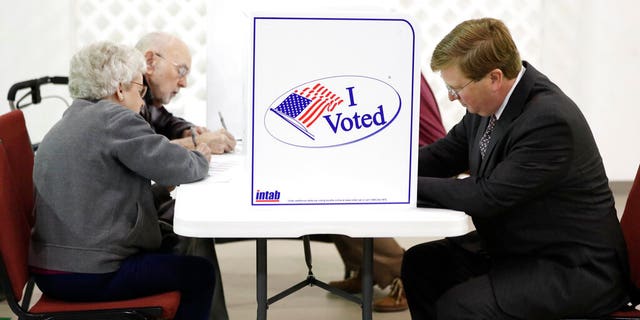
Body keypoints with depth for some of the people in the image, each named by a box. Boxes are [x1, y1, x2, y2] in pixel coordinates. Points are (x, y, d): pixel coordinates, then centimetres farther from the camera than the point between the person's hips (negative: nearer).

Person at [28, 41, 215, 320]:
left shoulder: (69, 121, 15)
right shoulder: (115, 118, -14)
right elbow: (180, 168, -15)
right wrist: (201, 157, 6)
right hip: (90, 276, -10)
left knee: (171, 252, 29)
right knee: (199, 273, 6)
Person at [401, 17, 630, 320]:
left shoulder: (549, 120, -28)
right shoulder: (490, 102, -2)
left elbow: (486, 198, -25)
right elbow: (443, 155, 9)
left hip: (574, 270, -9)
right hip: (515, 245, 9)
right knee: (420, 263, 2)